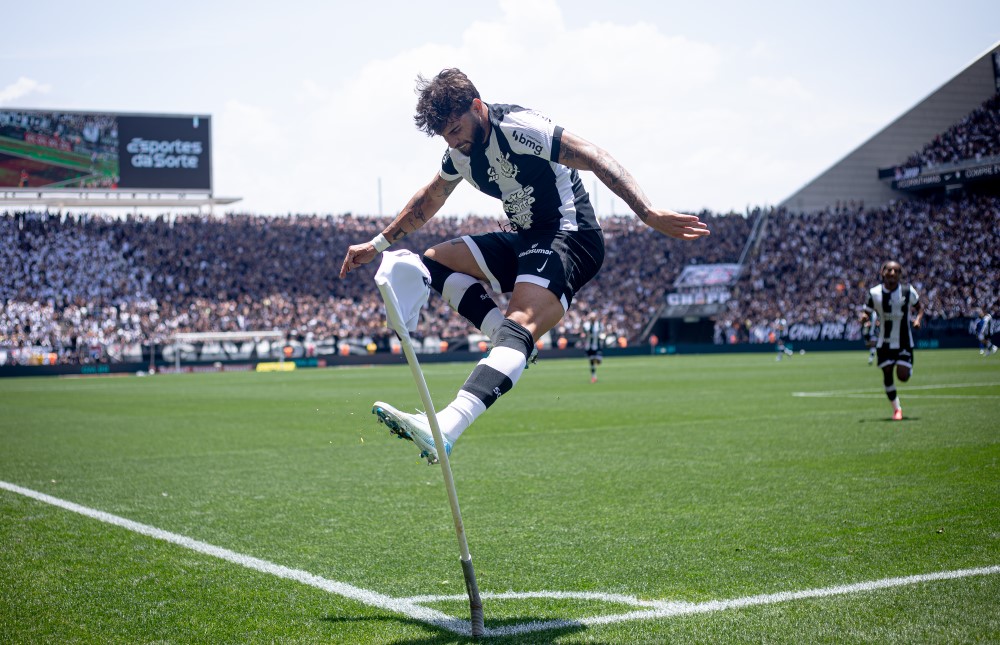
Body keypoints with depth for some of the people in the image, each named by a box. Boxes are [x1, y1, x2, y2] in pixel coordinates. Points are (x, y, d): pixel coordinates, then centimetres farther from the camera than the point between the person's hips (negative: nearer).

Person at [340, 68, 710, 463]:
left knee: (521, 323, -31)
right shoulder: (461, 151, 9)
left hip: (569, 238, -10)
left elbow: (596, 160, -23)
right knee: (435, 262, 2)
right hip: (524, 241, 10)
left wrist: (649, 214, -31)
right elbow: (427, 201, 27)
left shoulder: (517, 127, -17)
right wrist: (378, 244, 30)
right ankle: (512, 344, -12)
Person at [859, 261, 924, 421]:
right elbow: (867, 312, 2)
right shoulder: (874, 293, -7)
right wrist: (865, 318, -22)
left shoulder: (908, 291, -8)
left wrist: (918, 319, -13)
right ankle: (896, 408, 19)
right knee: (887, 375, 0)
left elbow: (919, 307, 7)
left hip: (904, 343, -1)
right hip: (884, 343, 1)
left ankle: (908, 367, 30)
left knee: (903, 376, -9)